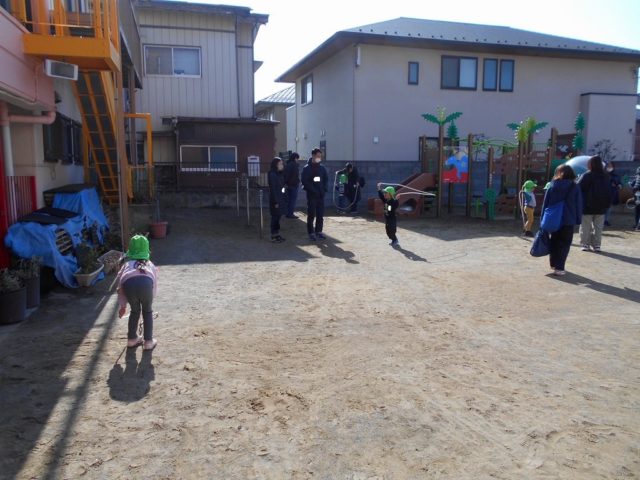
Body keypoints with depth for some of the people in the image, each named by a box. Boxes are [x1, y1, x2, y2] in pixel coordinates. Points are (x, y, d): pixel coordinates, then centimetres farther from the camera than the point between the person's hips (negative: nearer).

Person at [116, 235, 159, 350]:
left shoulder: (127, 264, 37)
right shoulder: (150, 264, 36)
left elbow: (120, 285, 38)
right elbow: (154, 285, 36)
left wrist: (123, 306, 48)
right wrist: (148, 301, 51)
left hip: (128, 283, 1)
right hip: (145, 282, -1)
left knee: (135, 310, 28)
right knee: (147, 311, 24)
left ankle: (132, 339, 40)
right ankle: (149, 341, 27)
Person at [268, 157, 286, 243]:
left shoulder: (280, 174, 11)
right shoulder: (272, 175, -14)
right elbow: (272, 189, -17)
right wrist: (276, 202, -18)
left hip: (280, 198, 8)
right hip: (275, 199, -8)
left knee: (278, 216, 12)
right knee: (275, 216, -2)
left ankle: (277, 234, 20)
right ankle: (273, 236, 6)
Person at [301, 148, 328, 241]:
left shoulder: (322, 168, 11)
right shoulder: (307, 168, -5)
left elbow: (326, 179, 14)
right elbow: (305, 182, -11)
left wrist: (324, 189, -2)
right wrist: (313, 190, -16)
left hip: (321, 195, 5)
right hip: (311, 195, -5)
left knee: (320, 214, 7)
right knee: (311, 215, -1)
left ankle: (318, 231, 18)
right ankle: (311, 233, 5)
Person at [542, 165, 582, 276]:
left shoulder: (552, 186, 3)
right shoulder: (575, 187, -3)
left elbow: (545, 203, 4)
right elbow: (578, 205, -2)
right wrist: (578, 220, 4)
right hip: (568, 220, -3)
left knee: (554, 242, 18)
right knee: (564, 244, 2)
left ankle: (553, 263, 26)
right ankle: (558, 267, -6)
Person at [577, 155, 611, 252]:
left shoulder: (586, 175, -11)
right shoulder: (605, 176, 6)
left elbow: (578, 189, -13)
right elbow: (609, 191, 10)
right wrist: (607, 204, 14)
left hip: (587, 206, -4)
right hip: (601, 207, 4)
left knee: (586, 227, 5)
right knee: (598, 227, 9)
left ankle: (585, 244, 5)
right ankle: (596, 245, 10)